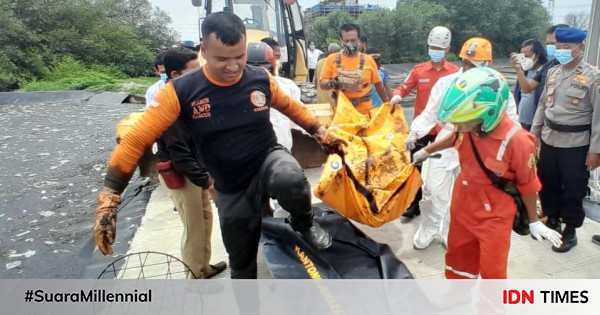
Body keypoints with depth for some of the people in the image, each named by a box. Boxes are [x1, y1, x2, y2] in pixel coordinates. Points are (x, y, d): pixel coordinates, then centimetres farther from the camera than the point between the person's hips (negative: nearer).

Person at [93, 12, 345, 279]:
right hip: (232, 189, 1)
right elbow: (136, 139, -15)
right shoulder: (181, 91, -18)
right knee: (241, 262, 14)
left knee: (291, 182, -37)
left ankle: (304, 224, -2)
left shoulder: (261, 79, -12)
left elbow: (291, 107, 9)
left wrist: (322, 133, 7)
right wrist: (108, 197, -19)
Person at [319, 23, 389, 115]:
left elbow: (378, 84, 10)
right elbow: (322, 84, -2)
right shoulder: (332, 59, -1)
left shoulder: (368, 60, 3)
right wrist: (332, 84, -23)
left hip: (364, 110, 1)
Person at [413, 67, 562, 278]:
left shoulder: (517, 141, -28)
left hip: (494, 217, -5)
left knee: (492, 270, 8)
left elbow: (527, 184, -13)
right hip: (462, 207, 6)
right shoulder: (467, 126, -16)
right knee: (457, 257, 23)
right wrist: (425, 151, 24)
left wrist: (534, 221, 0)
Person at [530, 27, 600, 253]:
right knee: (547, 185, 15)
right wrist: (533, 134, 11)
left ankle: (570, 232, 24)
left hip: (576, 144, -5)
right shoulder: (553, 73, 6)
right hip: (549, 139, 5)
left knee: (573, 191, 7)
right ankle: (551, 222, 35)